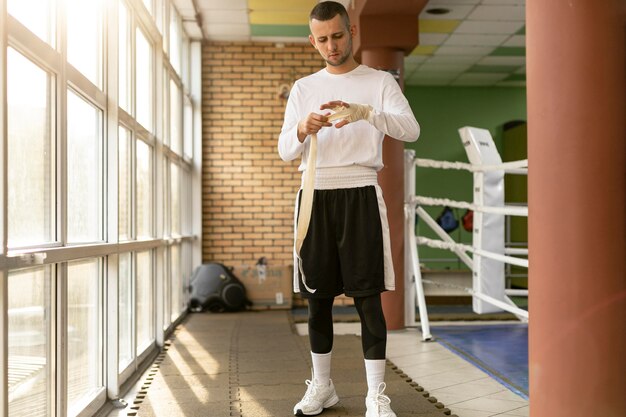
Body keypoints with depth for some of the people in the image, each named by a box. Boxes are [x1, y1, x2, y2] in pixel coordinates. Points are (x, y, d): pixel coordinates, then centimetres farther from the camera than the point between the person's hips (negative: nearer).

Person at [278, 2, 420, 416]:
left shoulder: (380, 82, 6)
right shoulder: (303, 88, 15)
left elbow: (411, 129, -10)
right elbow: (285, 150, 8)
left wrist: (365, 112, -28)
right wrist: (301, 130, -15)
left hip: (360, 194, -3)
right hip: (315, 196, 3)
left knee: (367, 296, -5)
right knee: (318, 295, 6)